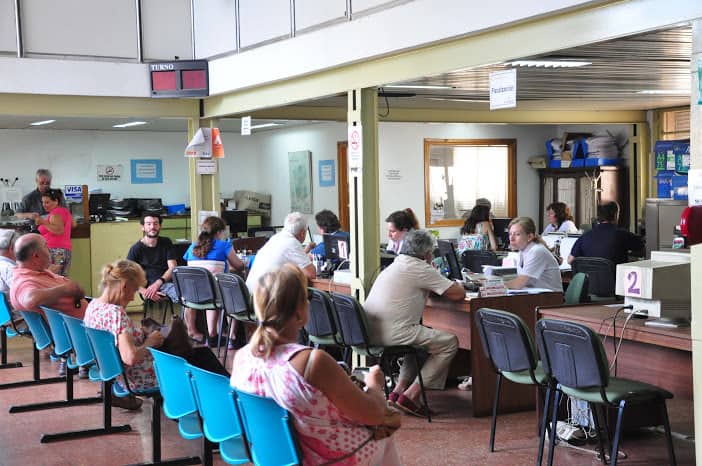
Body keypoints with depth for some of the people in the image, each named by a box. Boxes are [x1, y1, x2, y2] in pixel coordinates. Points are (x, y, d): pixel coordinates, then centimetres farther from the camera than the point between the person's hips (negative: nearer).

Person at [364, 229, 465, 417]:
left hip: (369, 331, 9)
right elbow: (458, 294, -5)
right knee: (449, 343, 1)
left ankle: (400, 389, 21)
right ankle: (411, 395, -1)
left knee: (424, 336, 31)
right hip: (392, 333, -9)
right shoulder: (421, 269, -5)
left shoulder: (394, 266, 20)